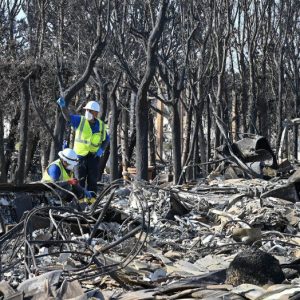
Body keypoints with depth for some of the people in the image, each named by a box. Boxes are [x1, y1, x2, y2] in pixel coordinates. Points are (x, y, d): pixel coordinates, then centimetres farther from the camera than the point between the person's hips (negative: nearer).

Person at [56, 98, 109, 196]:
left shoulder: (101, 126, 1)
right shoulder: (80, 120, -6)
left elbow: (106, 139, 13)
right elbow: (68, 117, -21)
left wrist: (101, 149, -4)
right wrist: (63, 106, -39)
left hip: (93, 156, 1)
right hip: (80, 155, -1)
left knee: (92, 181, 5)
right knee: (80, 181, 3)